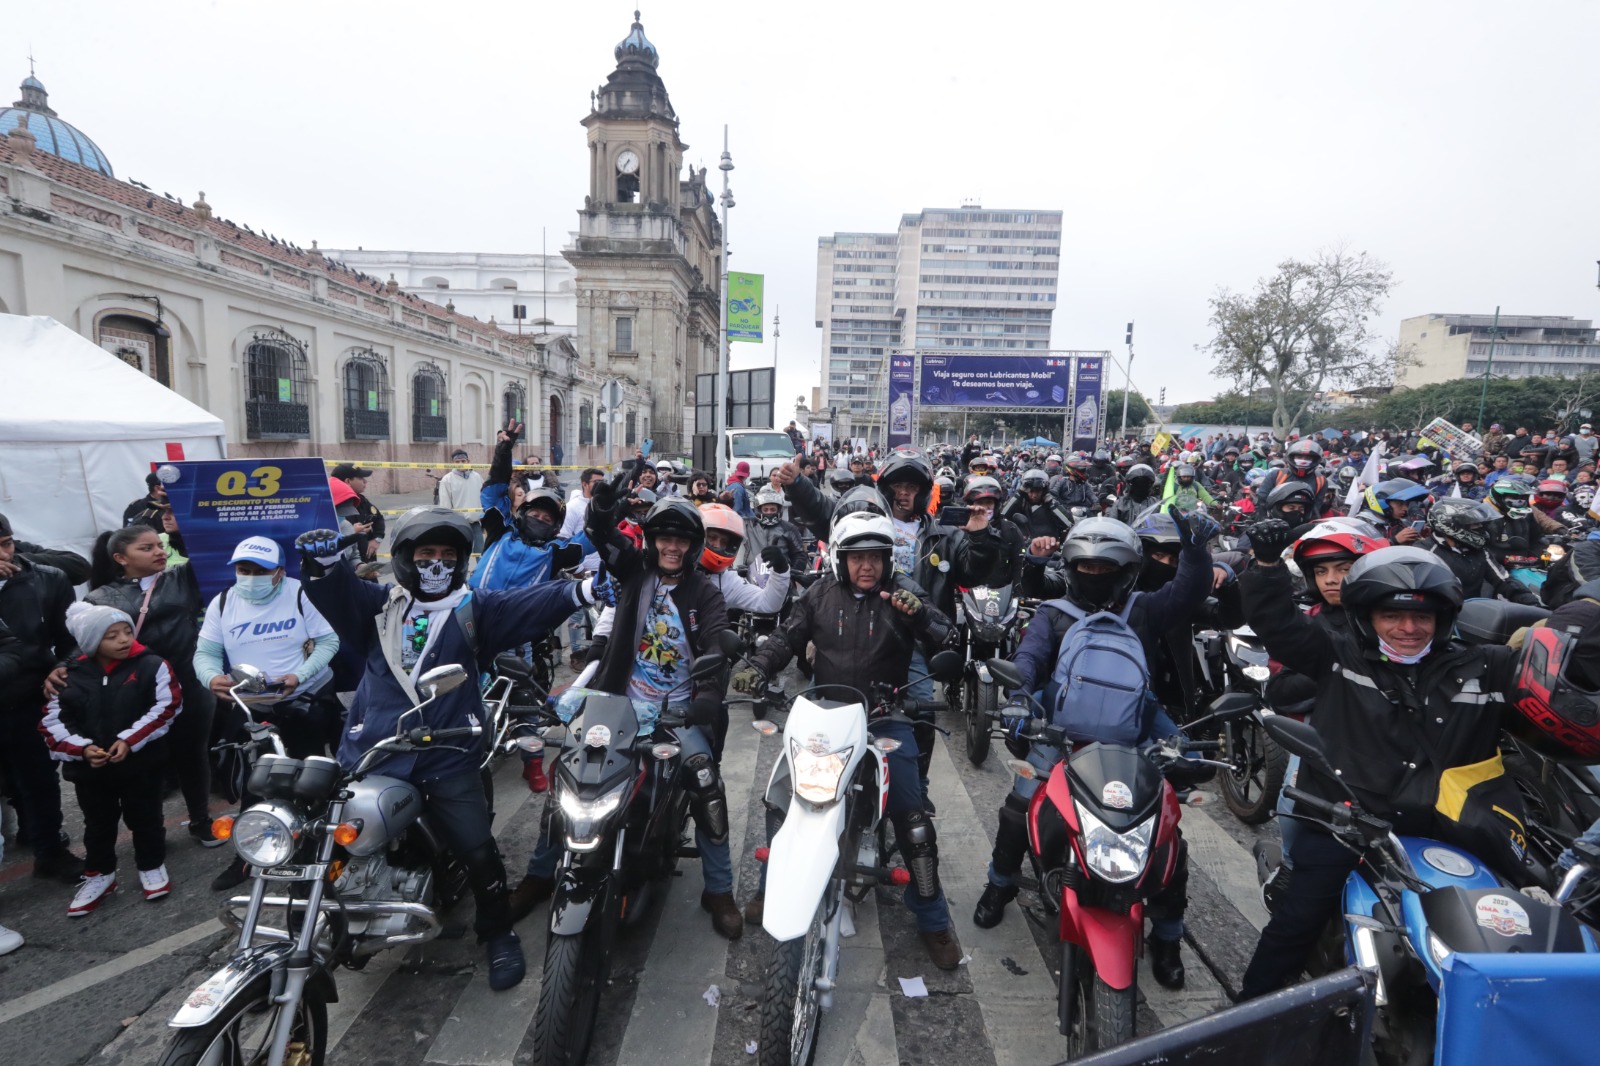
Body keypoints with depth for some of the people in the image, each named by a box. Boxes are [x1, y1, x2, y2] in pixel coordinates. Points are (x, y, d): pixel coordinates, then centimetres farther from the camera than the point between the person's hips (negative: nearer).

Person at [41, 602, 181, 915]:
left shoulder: (151, 665, -12)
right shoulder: (71, 675, -3)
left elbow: (166, 707, -14)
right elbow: (53, 721, 0)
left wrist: (130, 740, -20)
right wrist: (82, 748, -15)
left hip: (141, 763, -2)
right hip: (89, 768, 3)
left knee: (144, 819, 13)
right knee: (97, 825, 19)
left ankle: (152, 866, 32)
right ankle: (99, 874, 37)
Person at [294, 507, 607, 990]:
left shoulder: (475, 607, 4)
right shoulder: (379, 604, 9)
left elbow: (529, 605, -11)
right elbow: (339, 592, -8)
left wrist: (580, 591, -29)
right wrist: (324, 561, -31)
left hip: (448, 758, -2)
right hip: (371, 755, 2)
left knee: (479, 852, -3)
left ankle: (498, 932, 21)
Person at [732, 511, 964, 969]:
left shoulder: (903, 593, -6)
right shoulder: (820, 595, 1)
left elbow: (947, 646, -11)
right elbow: (787, 638, 6)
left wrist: (920, 615, -30)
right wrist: (757, 666, -11)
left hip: (887, 718, -2)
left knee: (912, 816, -3)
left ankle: (933, 920, 16)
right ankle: (773, 887, 32)